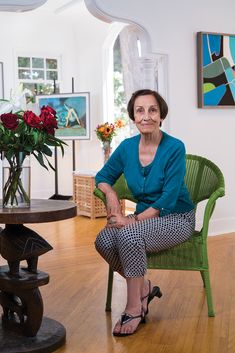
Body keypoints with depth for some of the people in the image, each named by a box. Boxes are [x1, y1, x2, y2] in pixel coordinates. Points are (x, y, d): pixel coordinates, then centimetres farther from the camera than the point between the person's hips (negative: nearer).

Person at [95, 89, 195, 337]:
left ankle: (134, 307, -16)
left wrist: (133, 220, -23)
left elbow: (168, 200, -19)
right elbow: (103, 176, 12)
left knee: (129, 235, -33)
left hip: (176, 218, -5)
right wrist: (110, 193, -10)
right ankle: (144, 288, 1)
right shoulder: (127, 147, -1)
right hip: (143, 217, 5)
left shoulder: (174, 148, -17)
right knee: (104, 240, -22)